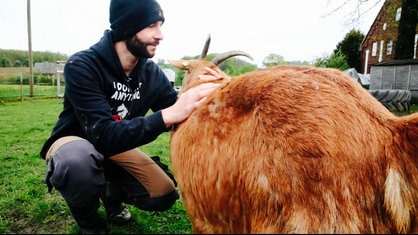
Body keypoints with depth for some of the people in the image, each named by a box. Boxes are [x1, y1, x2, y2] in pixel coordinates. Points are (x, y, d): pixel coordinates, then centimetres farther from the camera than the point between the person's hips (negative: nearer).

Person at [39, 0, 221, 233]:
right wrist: (167, 115, -49)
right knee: (79, 160, -39)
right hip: (74, 141, -4)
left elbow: (181, 120, -11)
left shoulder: (151, 72, -13)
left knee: (164, 195, -12)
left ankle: (112, 192, 20)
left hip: (116, 146, 4)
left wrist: (202, 98, -32)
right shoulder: (82, 66, -28)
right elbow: (104, 135, -37)